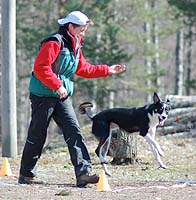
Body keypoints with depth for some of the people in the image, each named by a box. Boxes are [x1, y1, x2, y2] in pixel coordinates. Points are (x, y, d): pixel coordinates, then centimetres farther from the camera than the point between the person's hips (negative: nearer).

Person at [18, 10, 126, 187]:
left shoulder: (75, 47, 14)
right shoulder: (54, 43, -16)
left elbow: (83, 69, 25)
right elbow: (40, 68, -24)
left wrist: (108, 70, 22)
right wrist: (58, 85, -25)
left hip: (63, 97, 8)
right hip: (43, 96, -8)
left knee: (74, 132, -7)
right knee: (37, 136, 2)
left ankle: (83, 173, -16)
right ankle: (26, 175, 17)